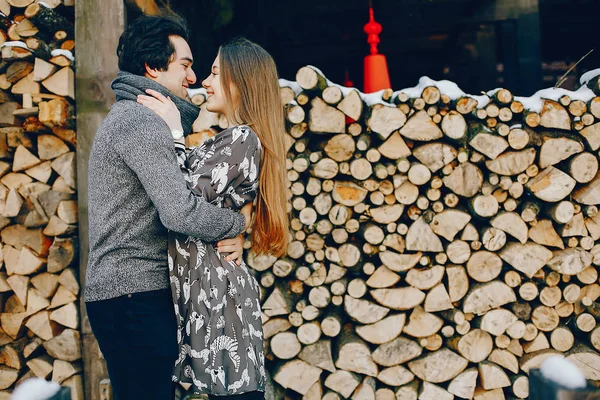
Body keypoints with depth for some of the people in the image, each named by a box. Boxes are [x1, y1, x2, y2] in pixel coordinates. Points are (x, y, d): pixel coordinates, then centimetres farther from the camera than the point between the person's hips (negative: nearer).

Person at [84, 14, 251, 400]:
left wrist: (231, 234, 2)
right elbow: (179, 211, -25)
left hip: (118, 292, 10)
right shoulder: (141, 121, -14)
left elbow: (172, 200, 20)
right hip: (136, 295, -10)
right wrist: (238, 223, -8)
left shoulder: (130, 116, 20)